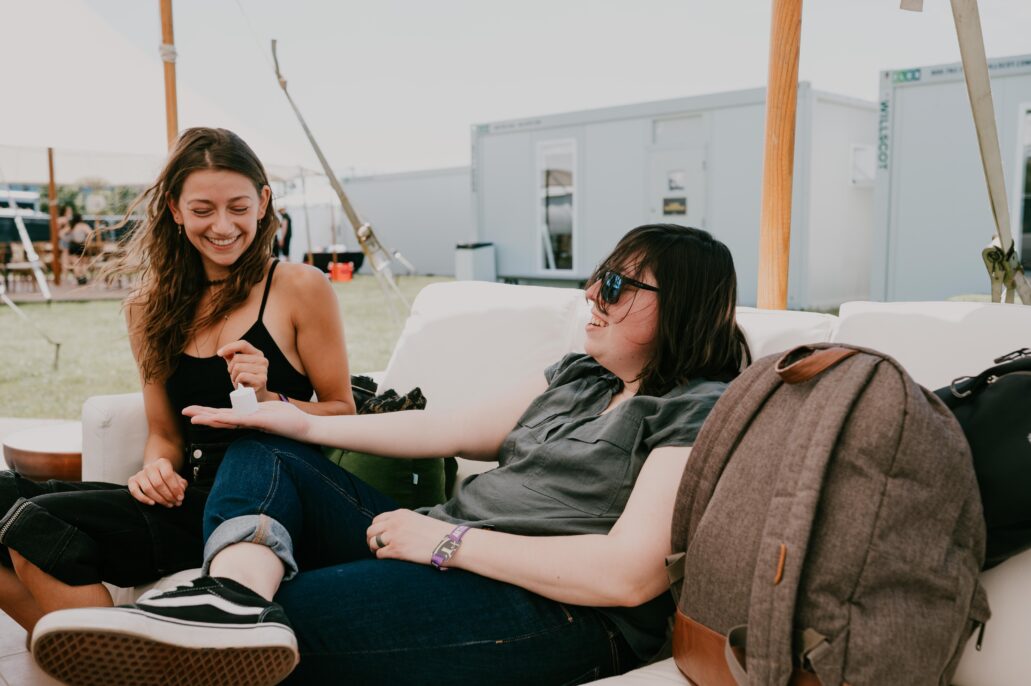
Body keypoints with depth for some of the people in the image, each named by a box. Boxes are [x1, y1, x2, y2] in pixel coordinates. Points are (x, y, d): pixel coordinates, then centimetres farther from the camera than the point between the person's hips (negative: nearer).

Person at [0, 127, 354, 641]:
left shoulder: (300, 288, -1)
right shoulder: (153, 308, 14)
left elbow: (343, 414, 1)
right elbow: (165, 434, 17)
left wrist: (269, 401, -17)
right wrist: (157, 469, -5)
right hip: (193, 499, 6)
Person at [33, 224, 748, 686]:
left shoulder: (701, 411, -9)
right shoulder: (578, 374, 17)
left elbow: (630, 572, -20)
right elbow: (454, 427, 12)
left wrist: (447, 540, -19)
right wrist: (307, 424, 6)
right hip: (442, 557, 9)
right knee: (262, 457, -1)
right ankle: (238, 595, -28)